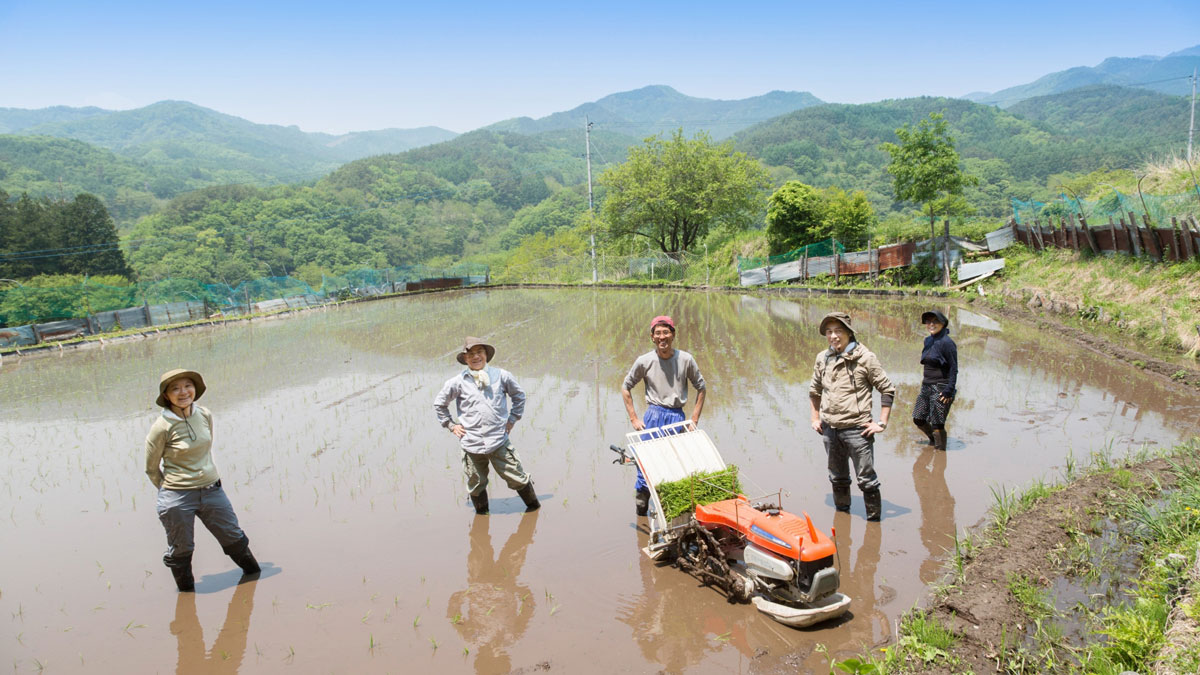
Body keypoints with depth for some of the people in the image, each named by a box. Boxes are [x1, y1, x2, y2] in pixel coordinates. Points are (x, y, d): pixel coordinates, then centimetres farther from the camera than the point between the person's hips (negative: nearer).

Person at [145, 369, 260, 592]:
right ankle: (186, 590, 34)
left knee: (233, 537, 17)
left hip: (212, 490, 5)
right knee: (180, 549, 10)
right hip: (177, 498, -4)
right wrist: (169, 490, 5)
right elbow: (151, 468, -4)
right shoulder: (162, 427, -17)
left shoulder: (205, 415, -1)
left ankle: (253, 573, 40)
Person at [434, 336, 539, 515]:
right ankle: (482, 512, 33)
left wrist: (512, 419, 12)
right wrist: (450, 425, 10)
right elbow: (439, 403, 15)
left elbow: (519, 395, 18)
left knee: (516, 477, 4)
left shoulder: (501, 376, 2)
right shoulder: (458, 382, 0)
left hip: (499, 441, 0)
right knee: (476, 484, 10)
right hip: (471, 444, 1)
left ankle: (533, 505, 26)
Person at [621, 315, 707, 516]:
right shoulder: (644, 361, -2)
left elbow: (701, 388, 10)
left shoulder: (685, 359, -1)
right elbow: (626, 388, 9)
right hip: (653, 416, -1)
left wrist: (694, 419, 4)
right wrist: (634, 419, 2)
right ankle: (641, 511, 9)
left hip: (677, 417, 1)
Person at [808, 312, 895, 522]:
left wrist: (882, 423, -8)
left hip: (857, 429, -5)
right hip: (830, 430, 5)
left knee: (866, 479, 1)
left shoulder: (865, 358, -10)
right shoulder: (822, 358, 4)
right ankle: (841, 512, 36)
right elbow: (814, 391, 19)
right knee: (837, 478, 19)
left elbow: (888, 389, -5)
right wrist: (815, 418, 14)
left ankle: (874, 520, 15)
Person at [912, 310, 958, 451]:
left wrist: (949, 390, -18)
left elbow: (954, 368, -14)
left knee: (937, 424, -5)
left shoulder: (946, 342, -15)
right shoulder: (928, 340, 10)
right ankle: (933, 440, 40)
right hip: (926, 386, 8)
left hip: (941, 388, -8)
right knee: (918, 420, 15)